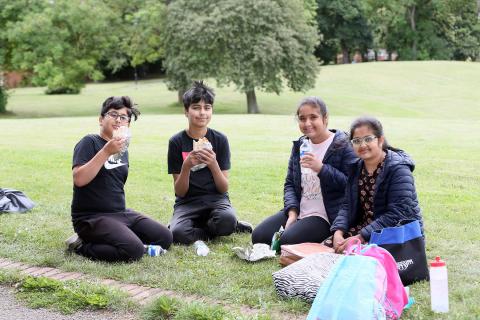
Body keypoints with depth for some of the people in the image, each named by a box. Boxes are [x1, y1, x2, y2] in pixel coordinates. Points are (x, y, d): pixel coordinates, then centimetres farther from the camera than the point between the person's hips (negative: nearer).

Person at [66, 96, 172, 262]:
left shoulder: (123, 150, 15)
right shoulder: (90, 142, -8)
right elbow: (79, 179, -23)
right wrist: (106, 152, -26)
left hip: (121, 213, 8)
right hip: (92, 217, -8)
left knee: (165, 238, -2)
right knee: (134, 250, -28)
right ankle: (82, 246, -7)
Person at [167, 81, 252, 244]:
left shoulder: (220, 139, 0)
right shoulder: (176, 142, -2)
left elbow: (224, 188, -2)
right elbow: (180, 192, -3)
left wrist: (213, 165, -20)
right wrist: (186, 166, -21)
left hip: (215, 198, -1)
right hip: (188, 202, 1)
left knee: (227, 219, -36)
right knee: (178, 234, -32)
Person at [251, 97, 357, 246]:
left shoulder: (342, 146, -8)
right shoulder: (299, 145, 12)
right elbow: (290, 184, 13)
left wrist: (321, 168, -25)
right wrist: (292, 211, -4)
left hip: (325, 216, -6)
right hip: (298, 212, 7)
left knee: (287, 241, -26)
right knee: (258, 236, -6)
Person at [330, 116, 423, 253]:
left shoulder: (398, 169, -14)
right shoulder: (356, 168, 9)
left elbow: (397, 214, -22)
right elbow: (348, 206, 5)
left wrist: (360, 238, -25)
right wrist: (338, 232, -15)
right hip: (364, 228, 7)